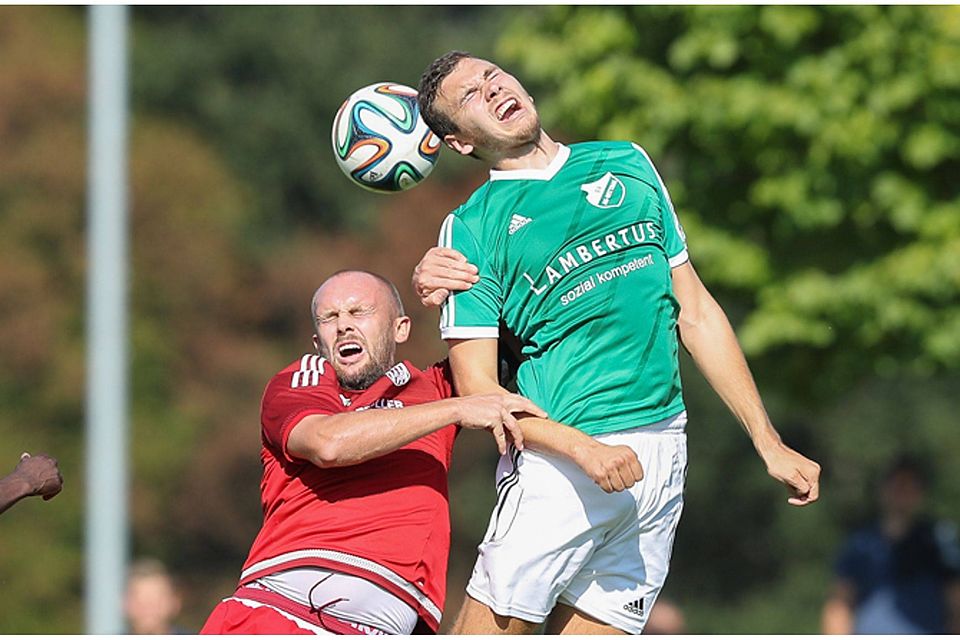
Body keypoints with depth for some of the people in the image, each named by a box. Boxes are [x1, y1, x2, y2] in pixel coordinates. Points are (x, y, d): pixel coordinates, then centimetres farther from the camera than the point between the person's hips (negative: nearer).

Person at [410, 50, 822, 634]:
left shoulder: (628, 165, 16)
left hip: (663, 449, 3)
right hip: (559, 465, -3)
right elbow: (476, 386, -4)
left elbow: (696, 313, 19)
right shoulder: (472, 228, 3)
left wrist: (769, 444, 16)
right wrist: (583, 450, -18)